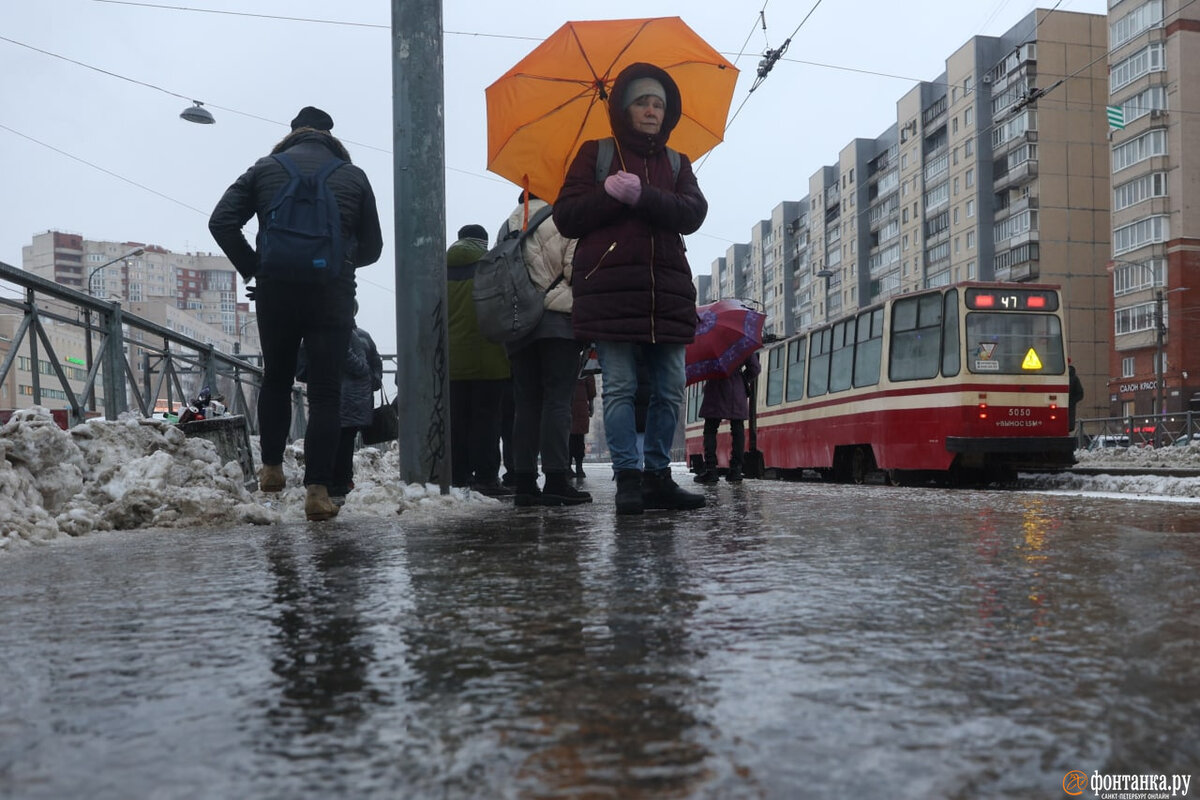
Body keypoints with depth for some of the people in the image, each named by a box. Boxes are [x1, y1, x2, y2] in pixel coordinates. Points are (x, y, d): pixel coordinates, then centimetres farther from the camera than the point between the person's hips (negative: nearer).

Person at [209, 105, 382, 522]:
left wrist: (252, 268, 7)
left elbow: (221, 222, 0)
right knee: (325, 391, -1)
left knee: (276, 378, 21)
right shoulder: (353, 176, 9)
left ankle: (271, 467, 25)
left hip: (276, 291, 1)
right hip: (333, 294, -1)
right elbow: (371, 248, 11)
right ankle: (317, 490, -7)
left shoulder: (265, 169, 10)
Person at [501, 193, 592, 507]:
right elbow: (577, 270, -10)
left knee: (525, 402, 5)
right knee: (558, 399, -7)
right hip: (559, 322, -5)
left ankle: (525, 483, 2)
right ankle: (556, 479, -14)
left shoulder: (508, 226, 18)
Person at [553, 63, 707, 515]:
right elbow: (566, 218, 4)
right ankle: (628, 478, -2)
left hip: (667, 292, 3)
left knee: (669, 391, 2)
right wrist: (608, 195, -12)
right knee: (620, 388, -6)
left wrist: (641, 196, -16)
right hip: (610, 288, -3)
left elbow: (692, 215, 0)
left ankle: (658, 477, 10)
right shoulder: (595, 154, 13)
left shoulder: (677, 163, 20)